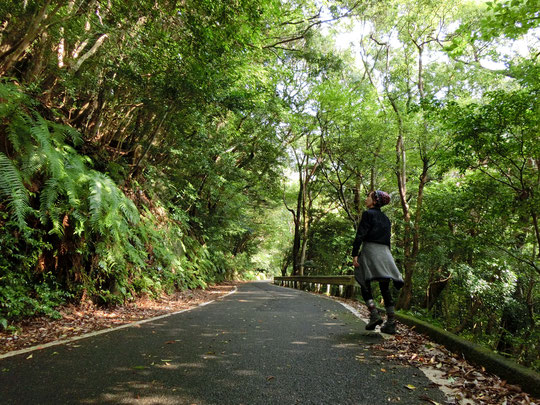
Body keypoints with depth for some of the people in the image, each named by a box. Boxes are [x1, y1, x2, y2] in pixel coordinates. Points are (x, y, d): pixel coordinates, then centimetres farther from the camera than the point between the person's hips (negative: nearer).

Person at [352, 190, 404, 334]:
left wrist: (354, 254, -13)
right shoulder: (385, 218, 18)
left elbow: (360, 235, -11)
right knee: (385, 288, 6)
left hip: (370, 250, -6)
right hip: (385, 252, 6)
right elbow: (387, 238, 20)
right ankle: (391, 322, 4)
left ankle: (374, 314, -12)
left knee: (365, 285, 3)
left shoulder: (368, 214, -3)